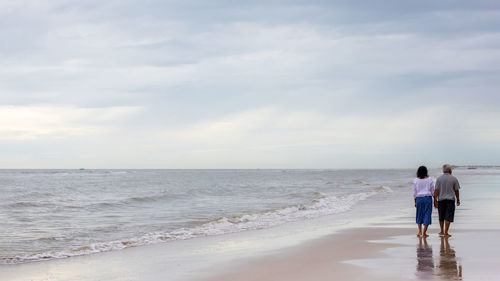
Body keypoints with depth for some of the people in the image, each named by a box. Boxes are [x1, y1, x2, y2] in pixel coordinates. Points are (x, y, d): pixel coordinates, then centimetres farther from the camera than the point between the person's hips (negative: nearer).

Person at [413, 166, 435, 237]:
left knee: (419, 215, 15)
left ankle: (420, 232, 9)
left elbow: (414, 192, 3)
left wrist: (415, 202, 11)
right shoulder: (429, 180, -2)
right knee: (427, 215, 2)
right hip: (428, 198, -1)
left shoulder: (416, 180, 1)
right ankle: (424, 233, -1)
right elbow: (432, 191, 1)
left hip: (419, 198, 1)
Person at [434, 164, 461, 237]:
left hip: (441, 200, 2)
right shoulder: (454, 179, -2)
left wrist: (435, 200, -5)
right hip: (450, 200, -2)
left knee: (441, 217, 15)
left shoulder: (439, 179, -2)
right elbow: (456, 191, 1)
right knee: (448, 217, -1)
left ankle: (442, 232, 24)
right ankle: (446, 233, -5)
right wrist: (458, 200, 12)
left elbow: (436, 191, -6)